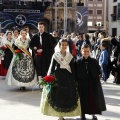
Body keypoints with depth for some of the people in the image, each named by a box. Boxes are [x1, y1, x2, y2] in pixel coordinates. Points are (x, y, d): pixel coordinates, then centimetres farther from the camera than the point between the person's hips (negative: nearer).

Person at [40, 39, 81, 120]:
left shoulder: (70, 56, 5)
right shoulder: (55, 55, -1)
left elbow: (72, 68, 6)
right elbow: (52, 68, -1)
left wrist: (74, 79, 1)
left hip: (68, 78, 3)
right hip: (58, 77, -2)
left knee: (68, 96, 3)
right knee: (58, 95, -1)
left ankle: (65, 113, 16)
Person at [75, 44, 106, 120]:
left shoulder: (94, 61, 1)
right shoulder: (78, 62, -4)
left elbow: (98, 72, 5)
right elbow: (76, 75, -3)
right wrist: (77, 83, -7)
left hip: (93, 84, 2)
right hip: (82, 84, -1)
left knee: (93, 99, 7)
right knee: (83, 99, 4)